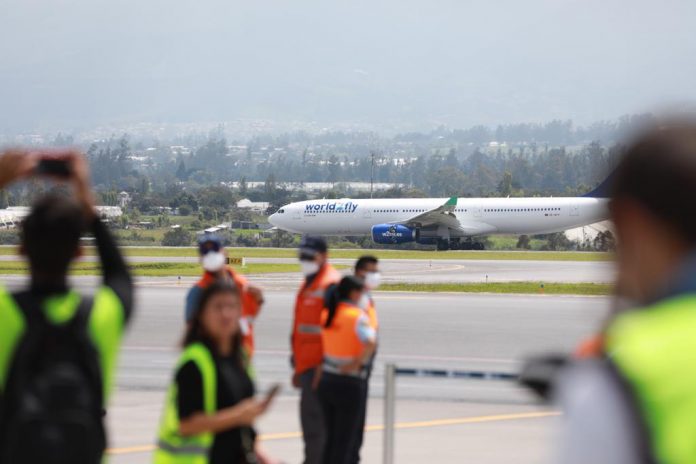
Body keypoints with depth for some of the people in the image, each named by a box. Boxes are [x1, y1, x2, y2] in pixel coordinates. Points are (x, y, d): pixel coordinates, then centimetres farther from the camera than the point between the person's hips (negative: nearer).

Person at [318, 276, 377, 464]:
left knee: (331, 436, 16)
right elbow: (370, 342, -27)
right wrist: (358, 363, -15)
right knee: (345, 441, 2)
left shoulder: (326, 315, 6)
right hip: (350, 383, -6)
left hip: (327, 380, 6)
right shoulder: (357, 316, -14)